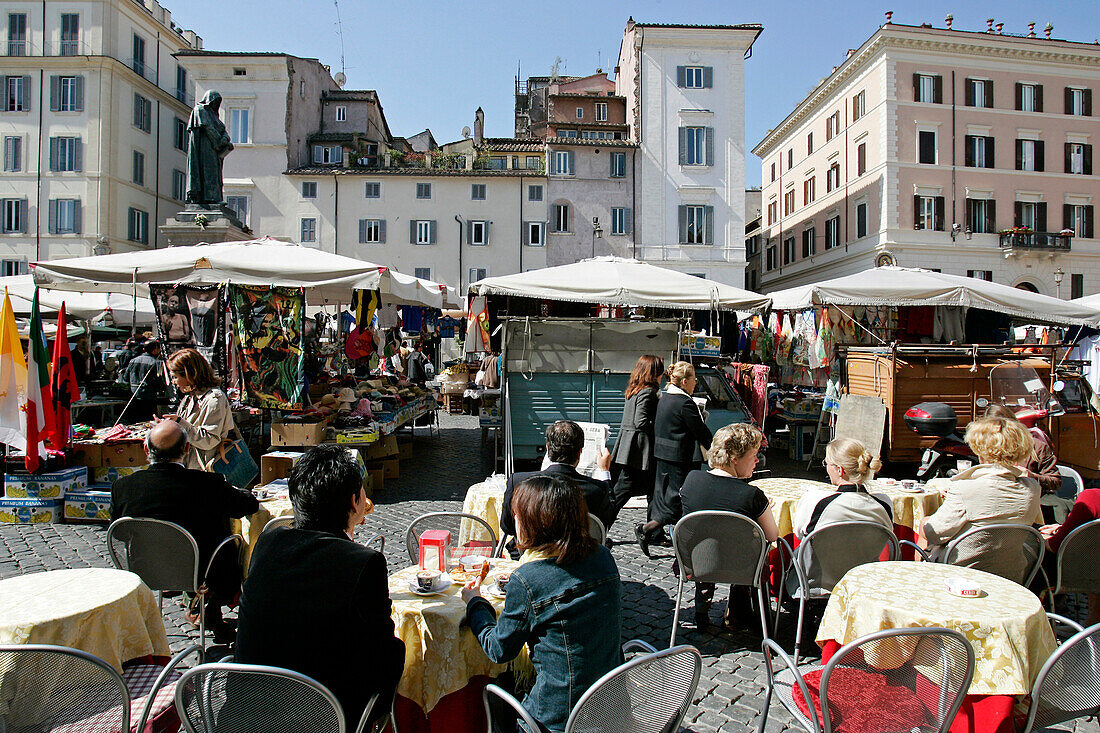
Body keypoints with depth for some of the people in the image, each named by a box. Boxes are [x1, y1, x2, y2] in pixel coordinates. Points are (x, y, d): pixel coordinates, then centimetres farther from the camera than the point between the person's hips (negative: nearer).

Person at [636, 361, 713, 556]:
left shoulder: (663, 399, 9)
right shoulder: (685, 403, -17)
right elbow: (701, 431, -13)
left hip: (662, 454, 9)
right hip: (680, 458, -9)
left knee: (663, 493, 16)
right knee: (678, 498, -3)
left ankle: (656, 535, 23)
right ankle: (646, 529, -6)